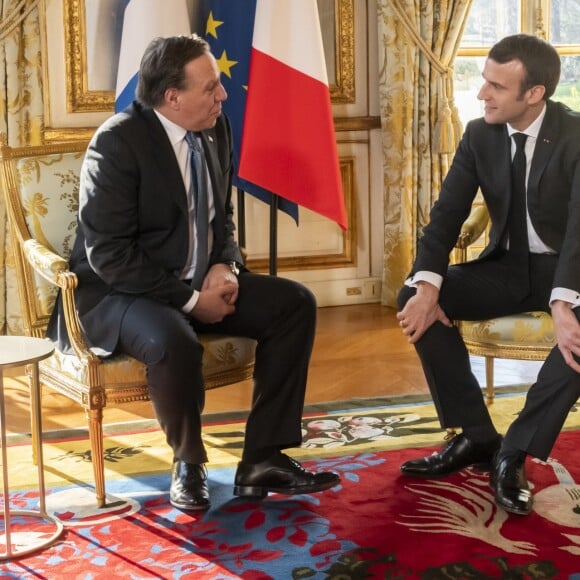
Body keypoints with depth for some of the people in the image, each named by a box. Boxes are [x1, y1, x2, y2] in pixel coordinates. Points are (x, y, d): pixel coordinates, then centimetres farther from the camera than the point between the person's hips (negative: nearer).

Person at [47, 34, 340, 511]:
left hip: (199, 282, 8)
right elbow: (108, 255, -22)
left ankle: (263, 459, -5)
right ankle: (188, 462, -7)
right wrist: (190, 299, -22)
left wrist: (225, 266, -8)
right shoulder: (117, 142, -21)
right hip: (118, 291, -7)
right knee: (174, 342, -38)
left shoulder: (216, 128, 1)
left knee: (296, 304, -8)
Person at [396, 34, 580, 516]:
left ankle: (513, 454, -25)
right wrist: (427, 285, -25)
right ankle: (476, 435, -11)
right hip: (507, 266, 5)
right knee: (415, 297, -17)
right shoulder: (480, 136, -3)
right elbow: (447, 215, -6)